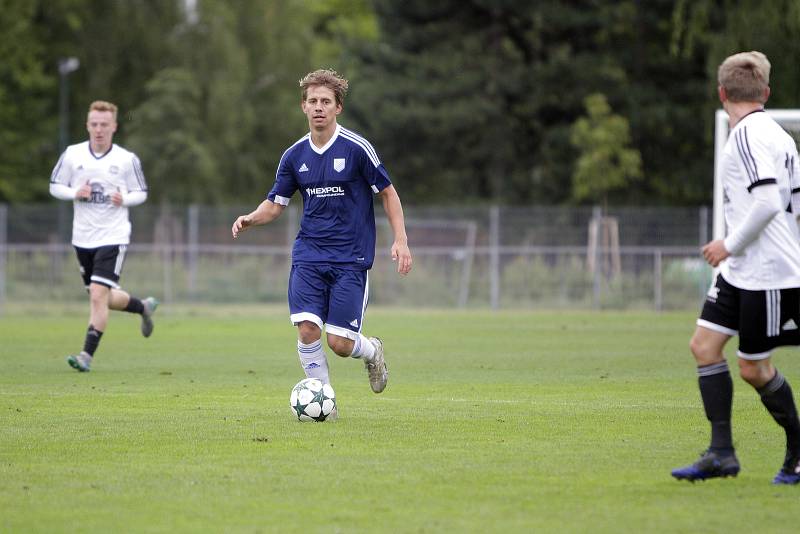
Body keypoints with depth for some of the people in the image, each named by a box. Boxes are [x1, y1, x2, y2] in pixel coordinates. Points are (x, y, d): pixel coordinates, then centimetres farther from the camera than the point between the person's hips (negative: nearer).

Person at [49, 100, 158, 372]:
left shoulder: (127, 159, -4)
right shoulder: (72, 154, 0)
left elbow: (141, 193, 5)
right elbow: (55, 186, 7)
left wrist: (125, 199, -16)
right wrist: (75, 193, -13)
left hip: (113, 237, -4)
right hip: (82, 237, 4)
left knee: (98, 295, -17)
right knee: (104, 299, 14)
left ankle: (87, 355, -12)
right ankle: (144, 306, 43)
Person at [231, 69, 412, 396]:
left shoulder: (357, 148, -7)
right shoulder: (295, 156, 5)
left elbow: (387, 193, 1)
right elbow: (276, 203, 12)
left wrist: (400, 240, -8)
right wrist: (251, 219, -9)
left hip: (351, 259, -3)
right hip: (308, 255, 3)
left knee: (340, 343, -8)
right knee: (306, 329, -14)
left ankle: (372, 351, 29)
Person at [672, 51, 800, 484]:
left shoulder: (748, 135, -16)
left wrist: (730, 244, -15)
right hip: (740, 271, 10)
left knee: (754, 368, -1)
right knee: (704, 344, 4)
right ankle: (721, 453, 4)